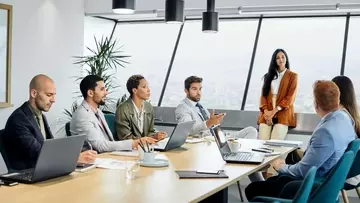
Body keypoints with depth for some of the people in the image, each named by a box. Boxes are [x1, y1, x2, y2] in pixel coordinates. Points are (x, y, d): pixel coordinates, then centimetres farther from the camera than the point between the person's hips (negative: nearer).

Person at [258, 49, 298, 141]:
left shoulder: (292, 76, 9)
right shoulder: (269, 75, 20)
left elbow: (290, 97, -2)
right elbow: (263, 95, 11)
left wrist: (274, 111, -12)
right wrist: (266, 111, -8)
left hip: (283, 113, -3)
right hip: (267, 113, 3)